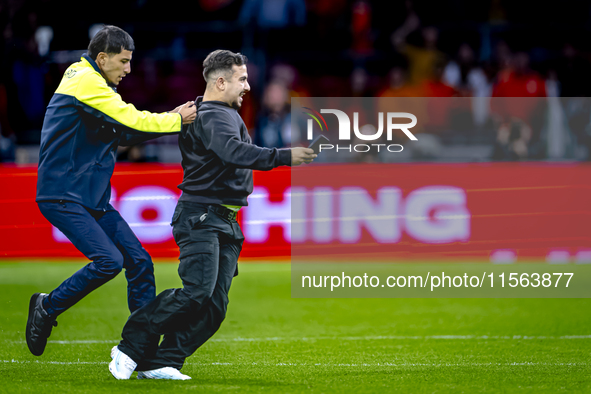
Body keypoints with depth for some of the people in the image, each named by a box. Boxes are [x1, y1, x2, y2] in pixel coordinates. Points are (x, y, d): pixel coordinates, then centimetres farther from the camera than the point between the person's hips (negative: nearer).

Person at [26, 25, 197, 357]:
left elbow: (124, 131, 17)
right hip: (63, 196, -10)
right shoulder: (85, 82, -13)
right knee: (109, 260, -23)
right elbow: (132, 121, -20)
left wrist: (172, 118, 4)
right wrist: (176, 120, -8)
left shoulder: (96, 85, 19)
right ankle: (47, 308, -3)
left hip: (92, 198, 10)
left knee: (139, 260, 0)